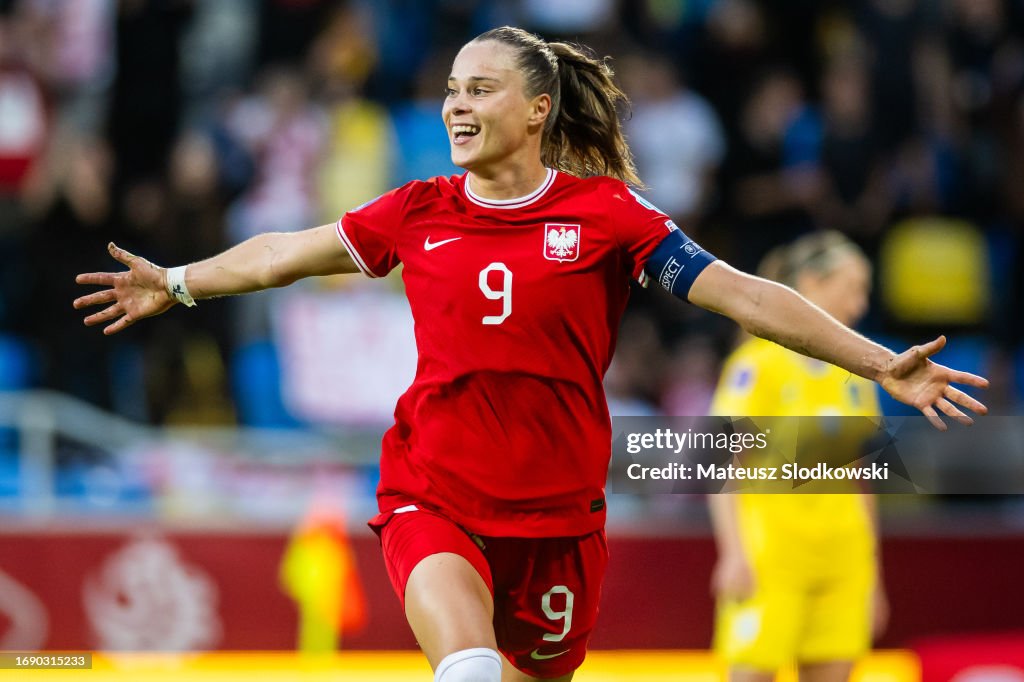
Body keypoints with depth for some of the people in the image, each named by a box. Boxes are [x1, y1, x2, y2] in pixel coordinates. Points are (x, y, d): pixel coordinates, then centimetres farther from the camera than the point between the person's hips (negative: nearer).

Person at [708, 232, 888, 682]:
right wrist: (733, 553, -15)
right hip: (770, 557, -6)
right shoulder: (759, 363, -4)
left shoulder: (855, 371, 14)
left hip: (842, 560, 6)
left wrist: (873, 573, 17)